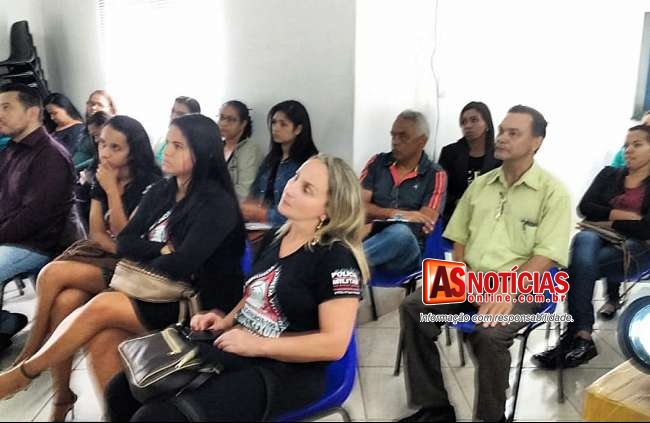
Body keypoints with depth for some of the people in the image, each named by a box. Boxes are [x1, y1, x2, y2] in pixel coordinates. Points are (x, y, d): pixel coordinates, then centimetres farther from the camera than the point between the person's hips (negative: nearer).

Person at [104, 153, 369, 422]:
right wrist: (227, 321, 5)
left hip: (286, 372, -8)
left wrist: (257, 345, -18)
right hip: (235, 350, 8)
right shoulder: (274, 239, 9)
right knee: (123, 390, -1)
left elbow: (334, 344, -19)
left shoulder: (337, 258, -16)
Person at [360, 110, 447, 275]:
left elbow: (425, 224, -6)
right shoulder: (377, 162, 13)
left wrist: (377, 213, -9)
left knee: (400, 232, -38)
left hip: (406, 251, -2)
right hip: (369, 240, 3)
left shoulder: (435, 175, 5)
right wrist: (395, 214, -16)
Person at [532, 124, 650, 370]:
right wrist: (623, 216, -7)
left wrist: (608, 222, -6)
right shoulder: (609, 174, 17)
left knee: (581, 262, -31)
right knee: (584, 239, -34)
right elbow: (585, 207, 3)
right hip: (601, 240, 3)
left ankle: (577, 337, -24)